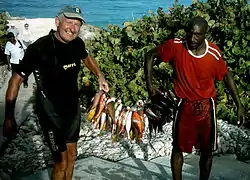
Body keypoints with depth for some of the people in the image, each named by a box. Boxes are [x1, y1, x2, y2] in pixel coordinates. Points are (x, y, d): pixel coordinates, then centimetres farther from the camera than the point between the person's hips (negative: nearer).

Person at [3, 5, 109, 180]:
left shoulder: (78, 43, -8)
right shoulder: (39, 48, -24)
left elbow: (87, 57, 18)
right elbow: (16, 80, -19)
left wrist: (100, 76, 9)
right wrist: (9, 117, -23)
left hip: (73, 108, 6)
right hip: (51, 112, -6)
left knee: (72, 154, 20)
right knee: (62, 162, -1)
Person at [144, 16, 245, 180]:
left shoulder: (214, 53, -14)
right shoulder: (175, 46, -17)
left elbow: (226, 76, 2)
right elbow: (150, 56, -3)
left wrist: (239, 105, 2)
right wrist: (149, 85, -7)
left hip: (206, 106, 1)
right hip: (184, 106, -1)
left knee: (207, 151, 13)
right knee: (178, 148, 9)